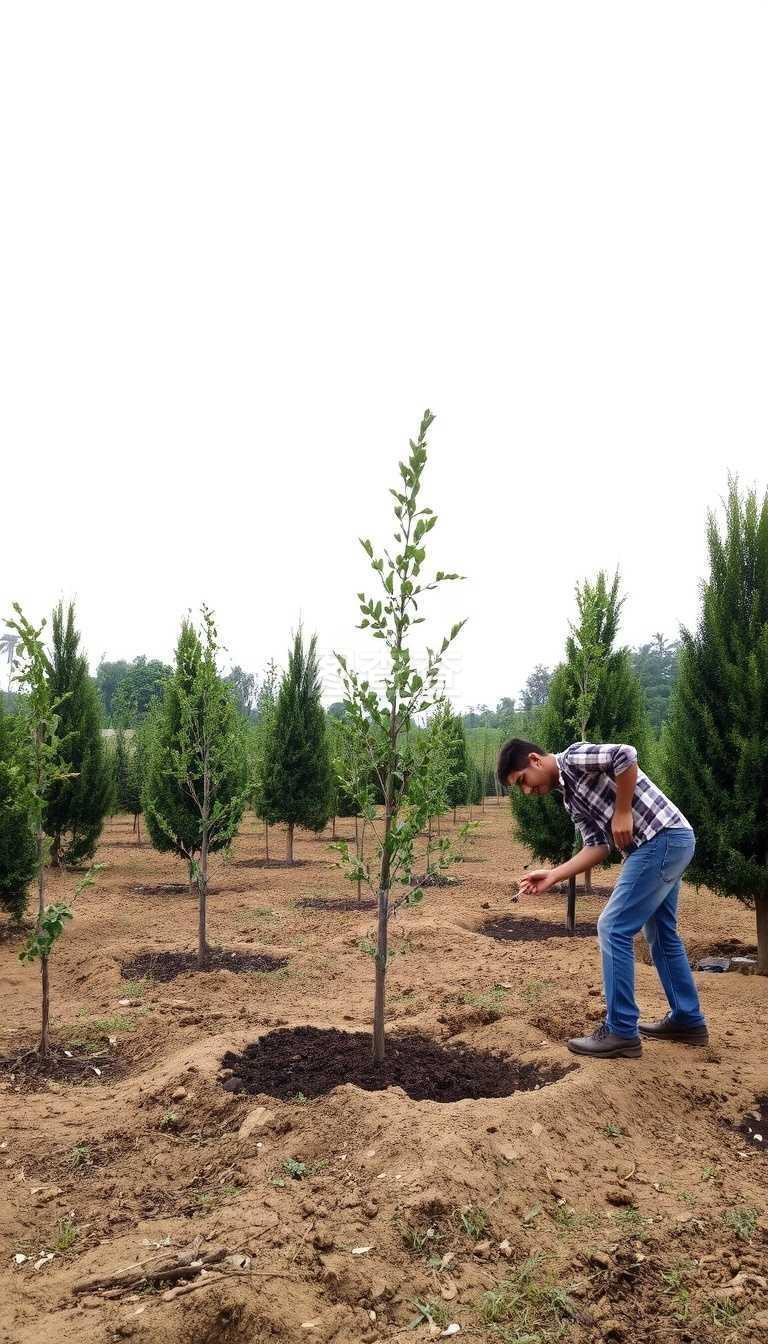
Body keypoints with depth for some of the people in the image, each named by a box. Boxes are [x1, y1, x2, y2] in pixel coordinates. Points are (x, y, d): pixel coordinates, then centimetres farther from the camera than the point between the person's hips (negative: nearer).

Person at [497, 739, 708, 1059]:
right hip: (671, 842, 10)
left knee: (614, 928, -7)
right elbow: (598, 846, 11)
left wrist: (622, 813, -17)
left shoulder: (575, 758, -8)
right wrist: (552, 876, 2)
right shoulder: (570, 796, 18)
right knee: (661, 933, 20)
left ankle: (621, 1032, 0)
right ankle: (688, 1021, 33)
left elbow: (626, 755, -25)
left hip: (662, 838, -10)